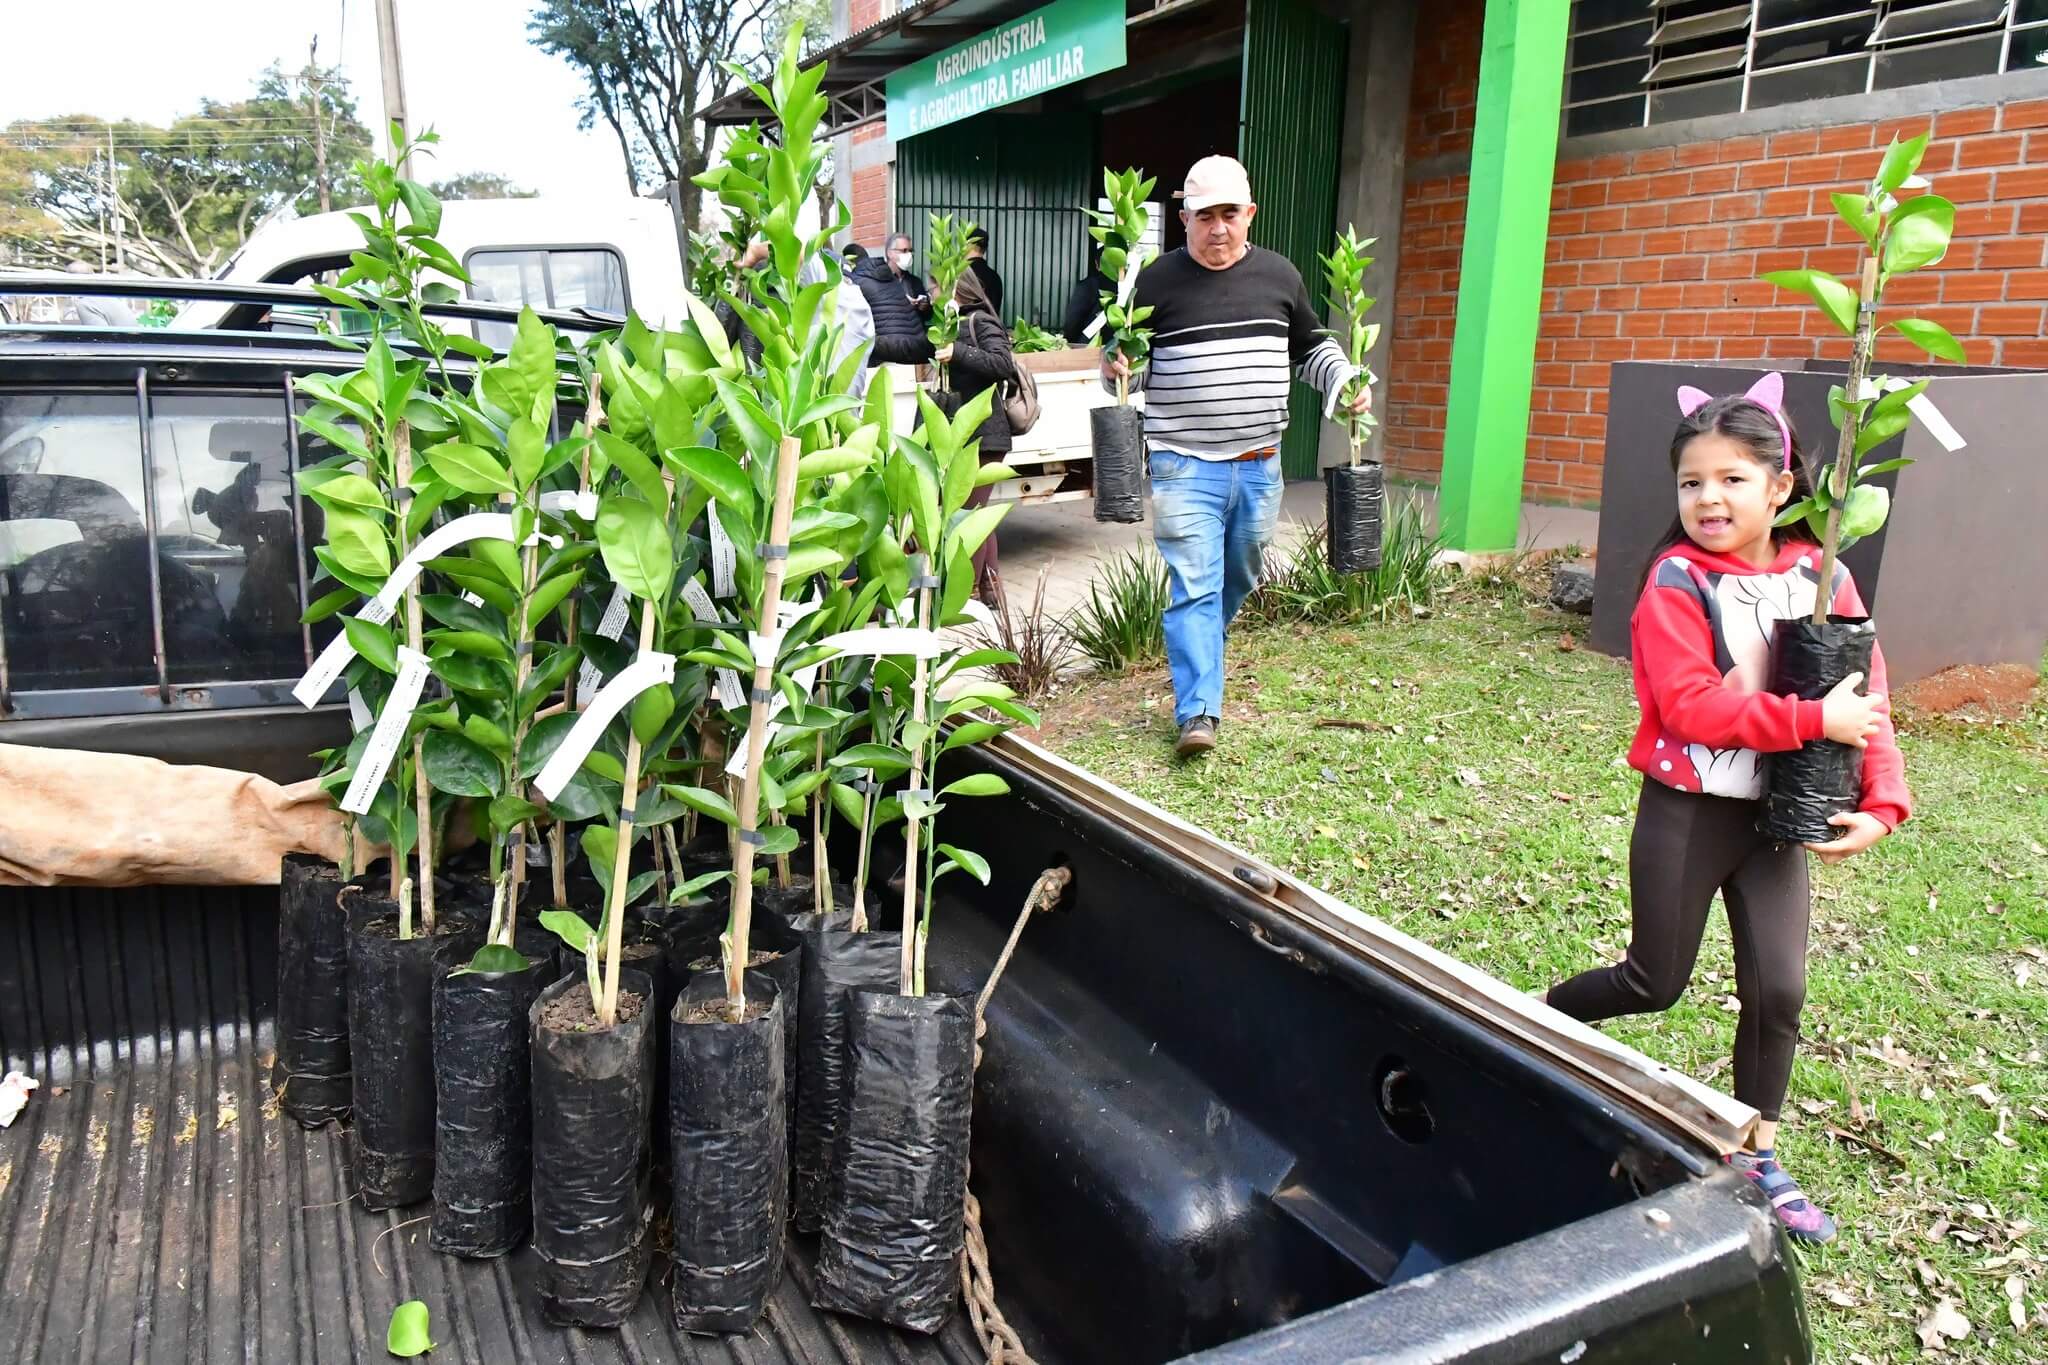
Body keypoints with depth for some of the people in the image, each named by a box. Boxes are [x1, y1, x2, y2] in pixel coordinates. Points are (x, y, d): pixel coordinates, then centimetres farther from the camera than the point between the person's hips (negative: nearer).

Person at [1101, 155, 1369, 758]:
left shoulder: (1278, 275, 8)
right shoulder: (1159, 279, -2)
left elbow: (1311, 346, 19)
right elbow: (1127, 358, 5)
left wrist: (1346, 382, 2)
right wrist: (1116, 368, -18)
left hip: (1259, 466, 4)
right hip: (1185, 466, -4)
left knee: (1240, 577, 19)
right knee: (1194, 586, -9)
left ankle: (1198, 653, 45)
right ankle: (1197, 712, -8)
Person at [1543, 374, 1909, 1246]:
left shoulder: (1820, 578, -1)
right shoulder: (1676, 583, -13)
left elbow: (1865, 697, -1)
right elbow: (1692, 706, -22)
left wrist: (1883, 801, -12)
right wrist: (1814, 720, -25)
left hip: (1778, 815, 4)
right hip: (1688, 809, -4)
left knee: (1778, 989, 6)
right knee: (1656, 984, 7)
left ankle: (1756, 1158, 25)